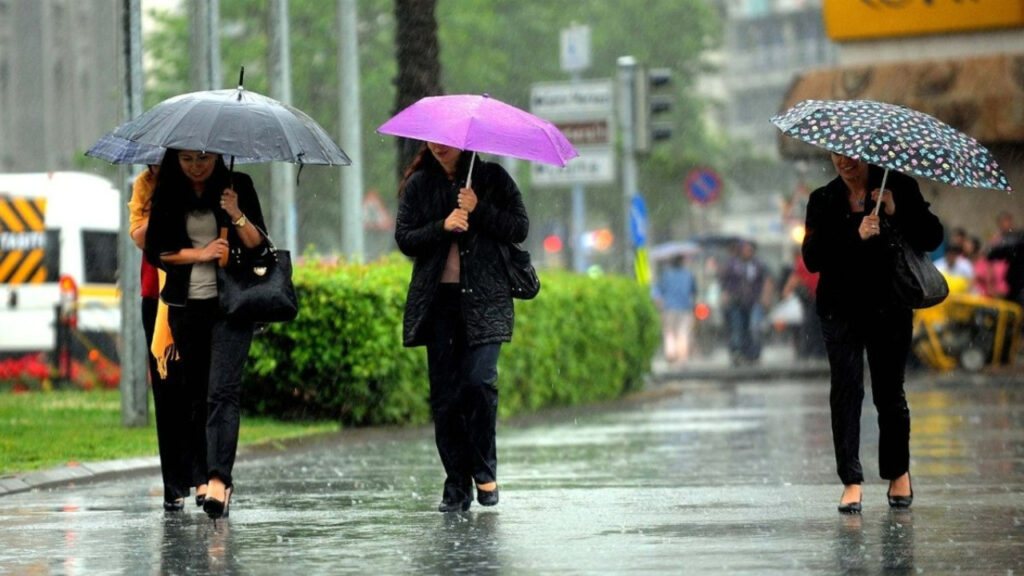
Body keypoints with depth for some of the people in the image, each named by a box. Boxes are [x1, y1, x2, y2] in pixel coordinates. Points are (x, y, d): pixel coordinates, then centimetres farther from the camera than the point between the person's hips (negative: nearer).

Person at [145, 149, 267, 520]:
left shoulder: (237, 186, 1)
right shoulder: (167, 194, 5)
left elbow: (258, 245, -1)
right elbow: (155, 251, 3)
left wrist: (237, 216, -18)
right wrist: (200, 254, -9)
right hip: (186, 305, 3)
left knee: (222, 391, -15)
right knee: (196, 395, 7)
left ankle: (218, 480, -25)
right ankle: (204, 477, 14)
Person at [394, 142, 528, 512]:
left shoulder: (492, 178, 6)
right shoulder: (418, 185, 10)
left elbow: (519, 229, 1)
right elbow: (404, 239, 4)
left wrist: (479, 210, -12)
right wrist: (443, 227, -12)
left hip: (484, 298, -2)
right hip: (436, 299, 2)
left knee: (478, 381, -16)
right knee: (444, 392, -1)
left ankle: (485, 472, 2)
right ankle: (456, 486, 4)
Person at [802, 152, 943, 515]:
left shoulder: (899, 188, 3)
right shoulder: (823, 200, 6)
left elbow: (932, 239, -3)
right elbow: (812, 258, -6)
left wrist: (897, 213, -17)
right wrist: (856, 237, -19)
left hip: (889, 308, -1)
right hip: (841, 311, 1)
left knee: (889, 391, 2)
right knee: (845, 389, -7)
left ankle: (898, 472, 22)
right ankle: (851, 481, -5)